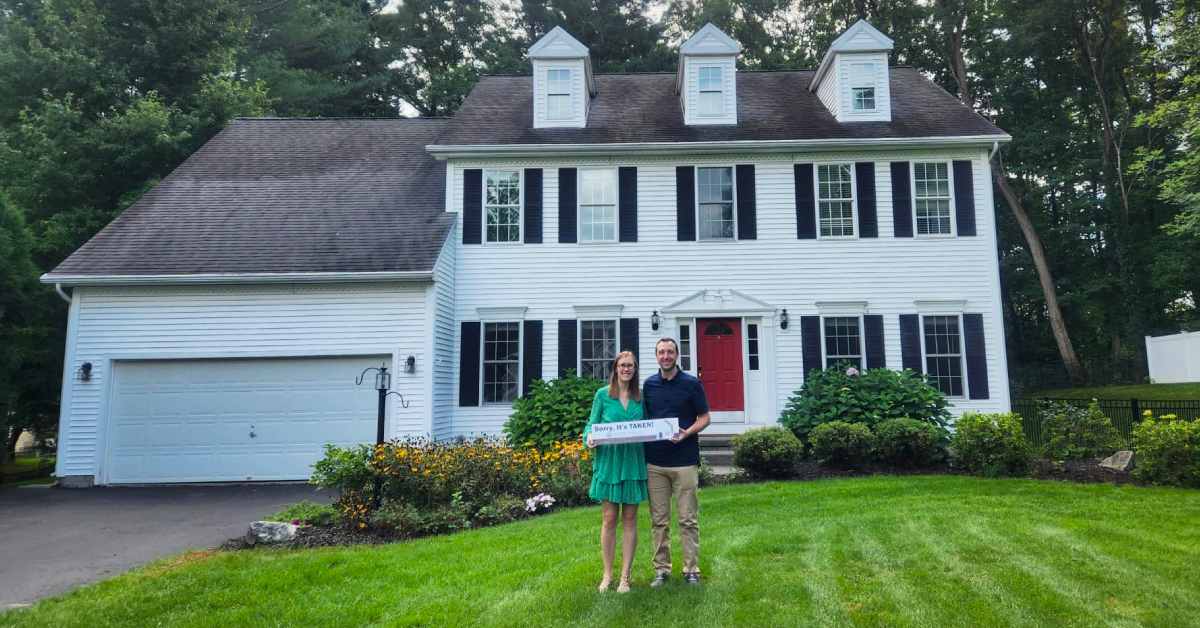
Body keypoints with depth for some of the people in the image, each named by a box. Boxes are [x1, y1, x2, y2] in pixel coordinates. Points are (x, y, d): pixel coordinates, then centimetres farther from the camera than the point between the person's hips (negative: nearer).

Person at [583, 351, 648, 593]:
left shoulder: (640, 397, 8)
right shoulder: (603, 395, 3)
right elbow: (592, 425, 4)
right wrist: (589, 438, -16)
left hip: (633, 463, 2)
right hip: (608, 461, -2)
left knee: (630, 519, 5)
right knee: (609, 519, 2)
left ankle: (625, 576, 13)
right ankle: (607, 575, 14)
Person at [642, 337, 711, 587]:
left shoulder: (692, 383, -1)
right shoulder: (648, 384, 8)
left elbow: (704, 418, 1)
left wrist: (687, 433, -16)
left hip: (685, 461, -3)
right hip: (654, 462, 3)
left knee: (688, 519, 3)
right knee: (658, 520, 7)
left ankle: (691, 569, 12)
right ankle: (661, 569, 17)